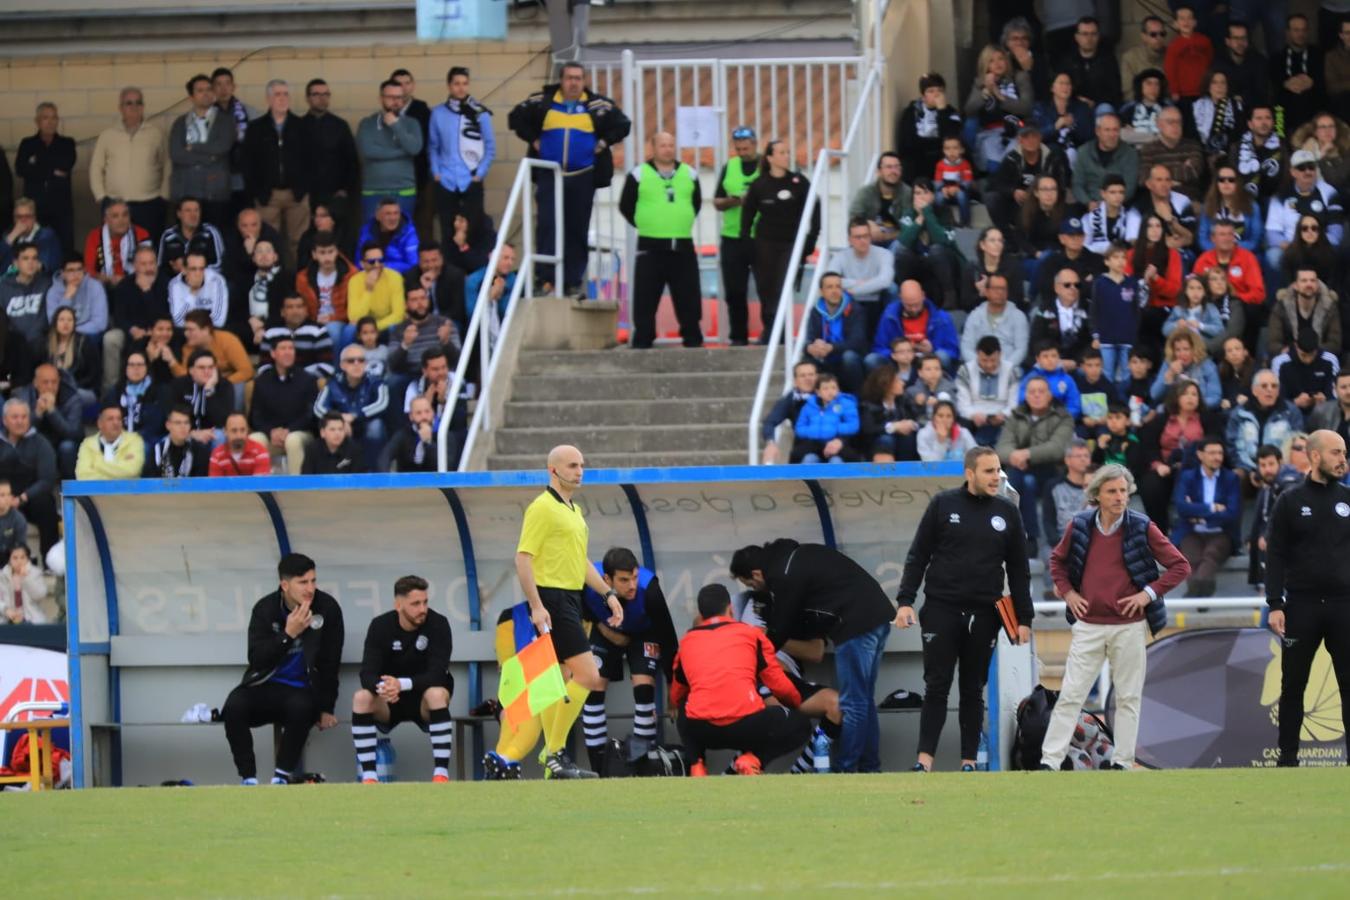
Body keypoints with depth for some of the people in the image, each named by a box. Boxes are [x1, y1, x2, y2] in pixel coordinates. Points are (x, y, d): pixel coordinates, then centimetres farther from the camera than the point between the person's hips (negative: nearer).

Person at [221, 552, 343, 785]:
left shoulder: (327, 608, -7)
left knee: (301, 707, -37)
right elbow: (256, 659, -14)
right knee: (234, 706, -29)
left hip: (303, 690, -1)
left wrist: (327, 709, -3)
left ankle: (282, 776, -22)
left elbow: (330, 663, -2)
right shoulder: (265, 609, -5)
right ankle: (248, 778, -20)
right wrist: (288, 635, -26)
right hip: (266, 687, 1)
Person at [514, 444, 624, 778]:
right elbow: (523, 558, -15)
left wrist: (608, 593, 21)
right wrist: (536, 606, -22)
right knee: (587, 675, -15)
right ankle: (555, 754, -13)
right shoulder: (542, 508, -10)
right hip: (552, 600, -10)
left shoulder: (574, 511, 20)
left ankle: (553, 757, 10)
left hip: (571, 600, 10)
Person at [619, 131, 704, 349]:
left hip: (683, 247, 3)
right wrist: (645, 225, 3)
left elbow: (696, 202, 20)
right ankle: (642, 341, 1)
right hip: (651, 247, -3)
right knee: (646, 298, -3)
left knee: (689, 297, 4)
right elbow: (626, 206, 5)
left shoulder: (689, 174, 10)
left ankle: (693, 338, 12)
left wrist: (683, 223, 10)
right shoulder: (638, 175, 0)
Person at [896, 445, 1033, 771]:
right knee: (936, 686, -3)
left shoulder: (1007, 512, 6)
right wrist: (905, 601, -8)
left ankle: (969, 761, 9)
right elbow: (918, 556, 1)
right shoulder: (943, 505, 0)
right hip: (941, 610, -2)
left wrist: (1024, 618, 4)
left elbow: (1018, 570, 9)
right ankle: (925, 758, -3)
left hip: (984, 615, 2)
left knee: (973, 690, 6)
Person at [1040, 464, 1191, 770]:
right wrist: (1067, 592, 4)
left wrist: (1149, 593, -9)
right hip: (1088, 626, 1)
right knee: (1070, 695, -1)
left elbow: (1180, 566, -1)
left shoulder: (1142, 529, -5)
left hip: (1129, 627, -1)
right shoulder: (1080, 526, 0)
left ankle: (1122, 762, 13)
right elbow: (1057, 560, 19)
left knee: (1128, 698, 5)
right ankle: (1049, 761, 0)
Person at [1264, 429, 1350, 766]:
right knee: (1293, 685, 5)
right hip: (1302, 605, -1)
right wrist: (1275, 605, -9)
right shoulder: (1291, 502, 2)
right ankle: (1288, 757, 12)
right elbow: (1275, 557, -1)